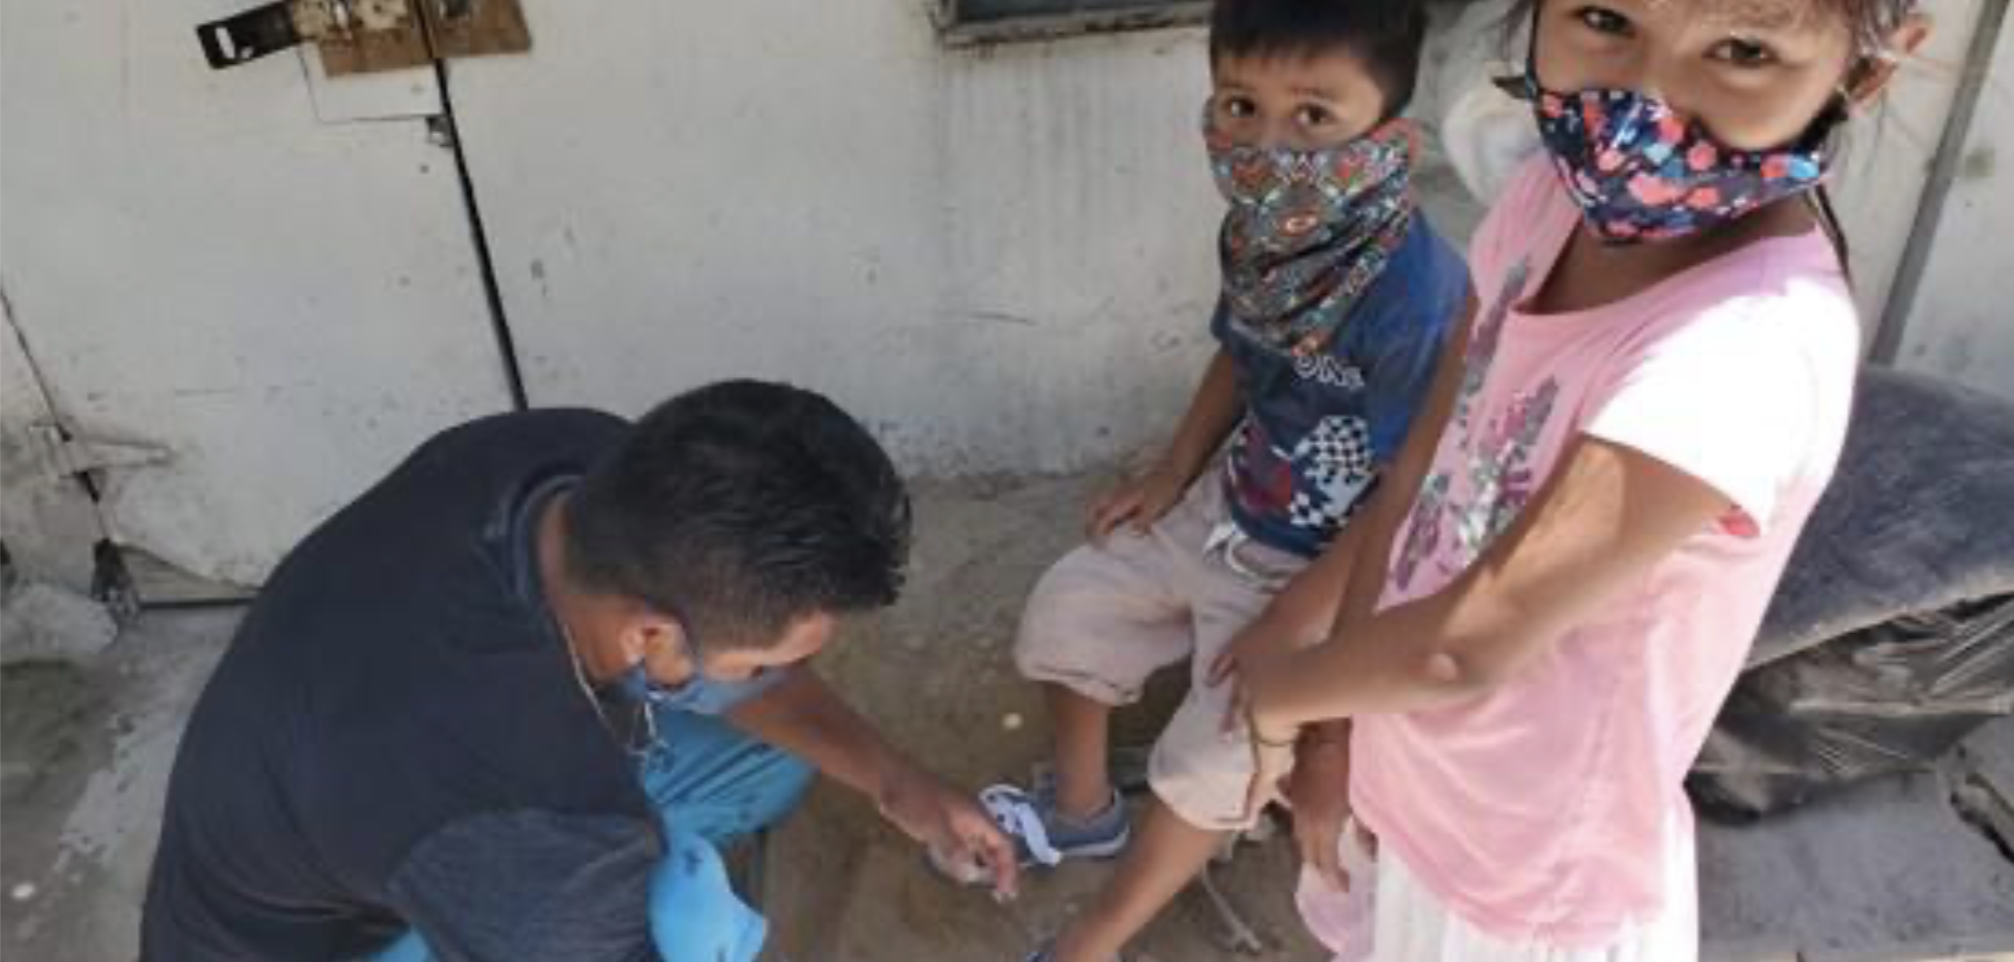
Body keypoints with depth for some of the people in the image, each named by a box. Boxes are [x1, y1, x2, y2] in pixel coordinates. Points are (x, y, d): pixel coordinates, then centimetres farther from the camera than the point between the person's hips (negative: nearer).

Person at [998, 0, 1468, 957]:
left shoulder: (1417, 299, -34)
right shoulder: (1265, 234, -12)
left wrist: (1296, 620, -21)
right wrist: (1172, 473, 7)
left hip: (1324, 567, -7)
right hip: (1225, 509, 8)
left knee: (1208, 762, -7)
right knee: (1066, 608, 13)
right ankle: (1081, 811, 39)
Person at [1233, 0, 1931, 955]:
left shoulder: (1752, 344, -34)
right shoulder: (1556, 197, -11)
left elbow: (1470, 641, -29)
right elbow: (1419, 471, -6)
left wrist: (1282, 689, -12)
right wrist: (1337, 720, -6)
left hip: (1538, 862, -5)